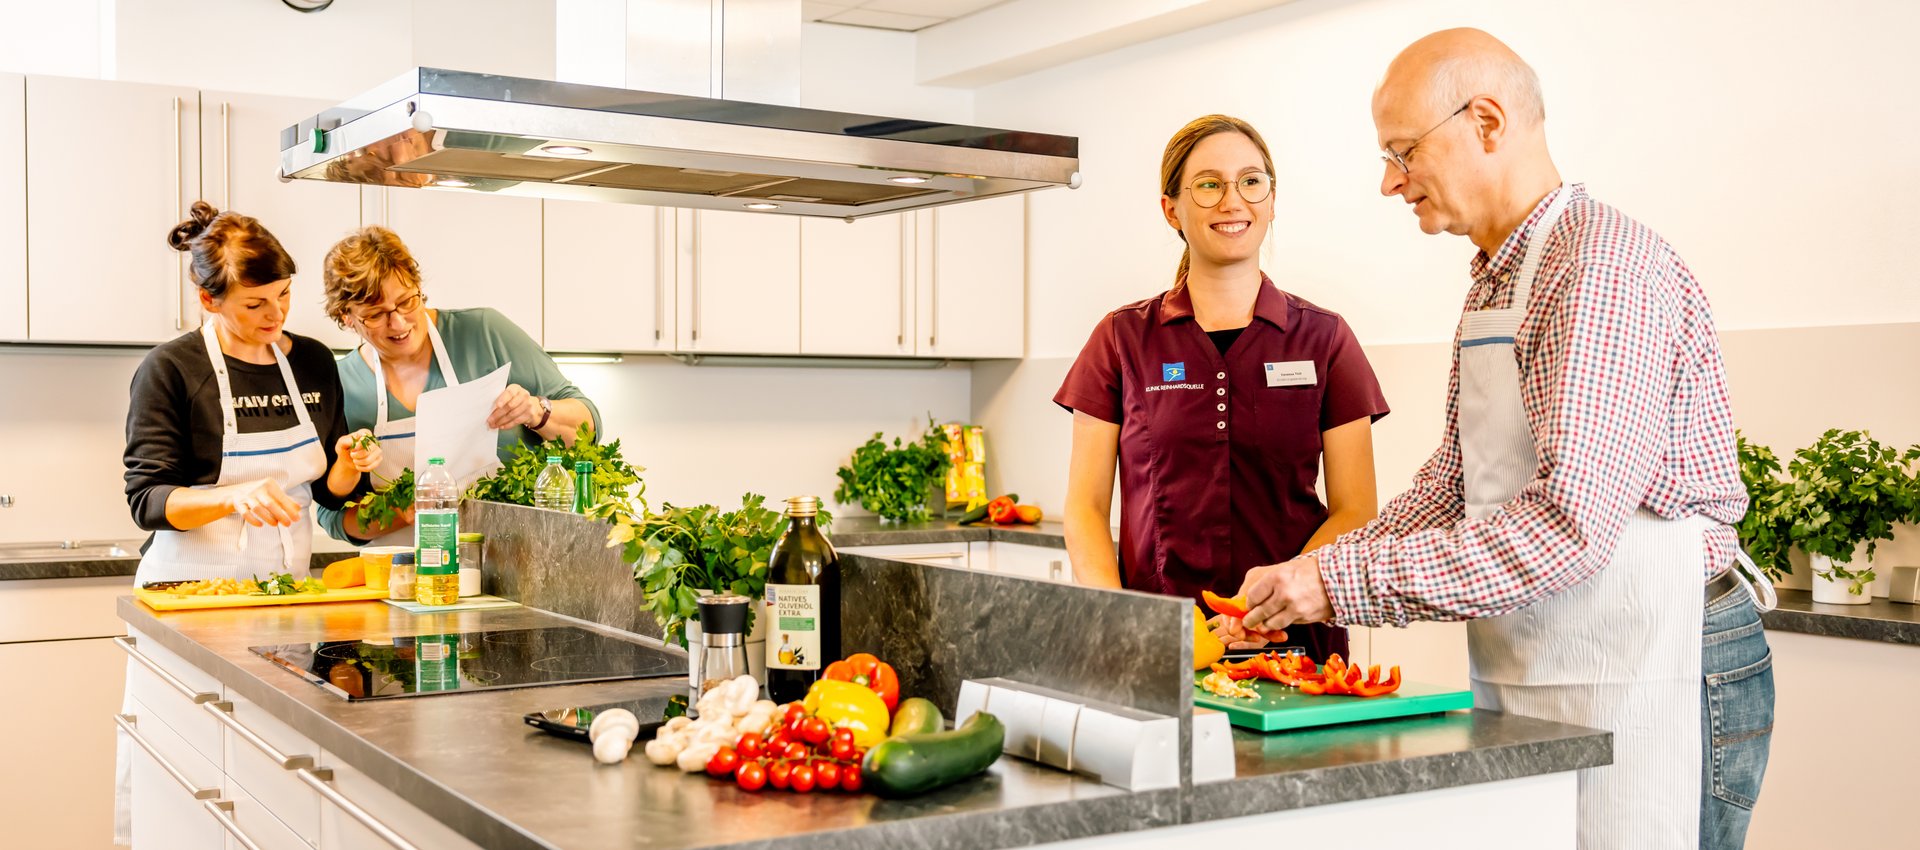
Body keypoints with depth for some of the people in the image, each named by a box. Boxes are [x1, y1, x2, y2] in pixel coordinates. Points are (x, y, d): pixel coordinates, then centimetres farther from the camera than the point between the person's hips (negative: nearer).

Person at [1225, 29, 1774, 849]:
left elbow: (1570, 522, -25)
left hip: (1642, 678, -9)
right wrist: (1306, 583, 4)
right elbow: (1453, 485, 17)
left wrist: (1344, 577, -23)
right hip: (1525, 685, 9)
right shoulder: (1494, 281, 15)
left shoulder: (1603, 259, -17)